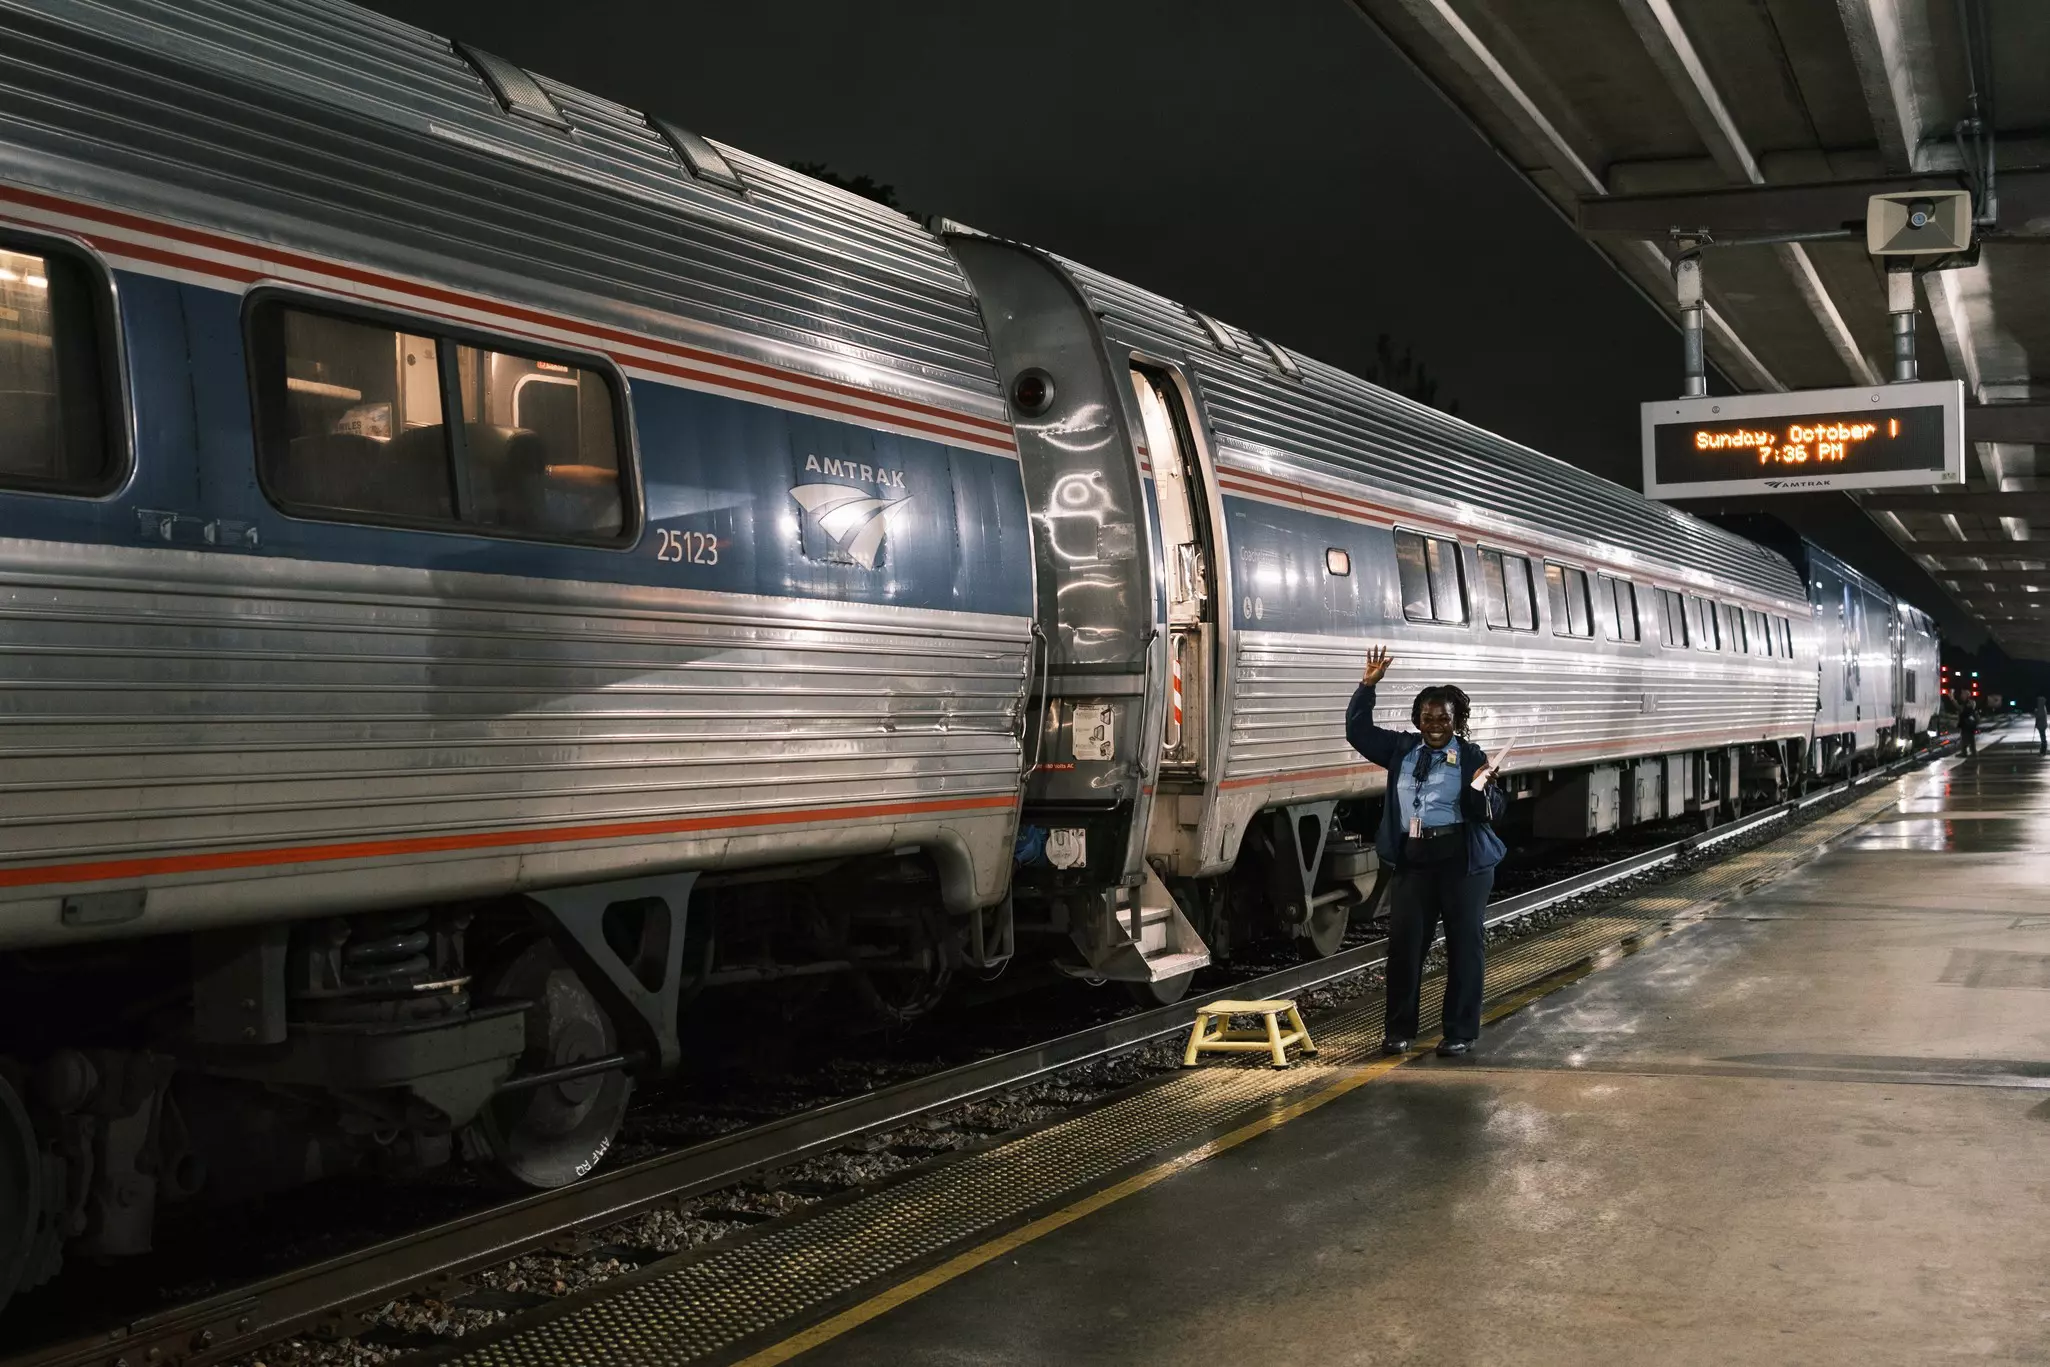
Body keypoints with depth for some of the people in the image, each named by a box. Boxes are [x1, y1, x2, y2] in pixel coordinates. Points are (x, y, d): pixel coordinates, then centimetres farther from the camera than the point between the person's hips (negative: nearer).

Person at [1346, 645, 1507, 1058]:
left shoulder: (1470, 756, -2)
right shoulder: (1402, 749, 9)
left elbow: (1489, 813, -6)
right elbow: (1358, 731, 11)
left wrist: (1480, 789, -27)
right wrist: (1367, 686, 2)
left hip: (1461, 858, -3)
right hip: (1413, 859, 3)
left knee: (1464, 944, 4)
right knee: (1404, 941, 3)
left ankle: (1461, 1033, 13)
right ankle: (1398, 1029, 13)